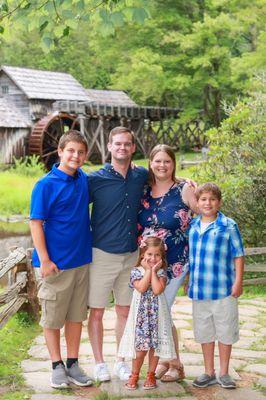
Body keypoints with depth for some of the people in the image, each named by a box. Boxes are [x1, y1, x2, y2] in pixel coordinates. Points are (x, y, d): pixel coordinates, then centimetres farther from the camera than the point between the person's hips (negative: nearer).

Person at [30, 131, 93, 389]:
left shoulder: (83, 179, 5)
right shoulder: (46, 185, -13)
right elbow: (36, 223, -12)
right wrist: (44, 260, -17)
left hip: (82, 259, 6)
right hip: (56, 263, -5)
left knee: (76, 315, 13)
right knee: (53, 317, 7)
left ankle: (73, 364, 25)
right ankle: (57, 366, 21)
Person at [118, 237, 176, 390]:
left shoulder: (161, 272, 1)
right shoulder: (136, 271, -1)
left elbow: (157, 290, -17)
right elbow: (141, 288, -18)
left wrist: (154, 270, -11)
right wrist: (148, 270, -11)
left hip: (157, 314, 1)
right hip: (141, 314, -1)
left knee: (155, 345, 8)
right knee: (140, 347, 0)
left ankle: (151, 375, 24)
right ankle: (134, 375, 17)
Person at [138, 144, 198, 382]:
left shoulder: (184, 190, -6)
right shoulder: (144, 190, 5)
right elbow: (137, 226, 15)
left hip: (174, 264, -4)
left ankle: (176, 365, 15)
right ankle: (165, 360, 28)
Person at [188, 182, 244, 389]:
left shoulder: (228, 226, -7)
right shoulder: (193, 226, 7)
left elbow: (238, 255, -5)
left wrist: (238, 282, -10)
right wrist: (188, 281, 17)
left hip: (223, 289, -4)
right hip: (199, 290, 4)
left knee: (225, 332, 7)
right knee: (204, 332, 13)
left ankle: (224, 374, 22)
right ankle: (209, 373, 27)